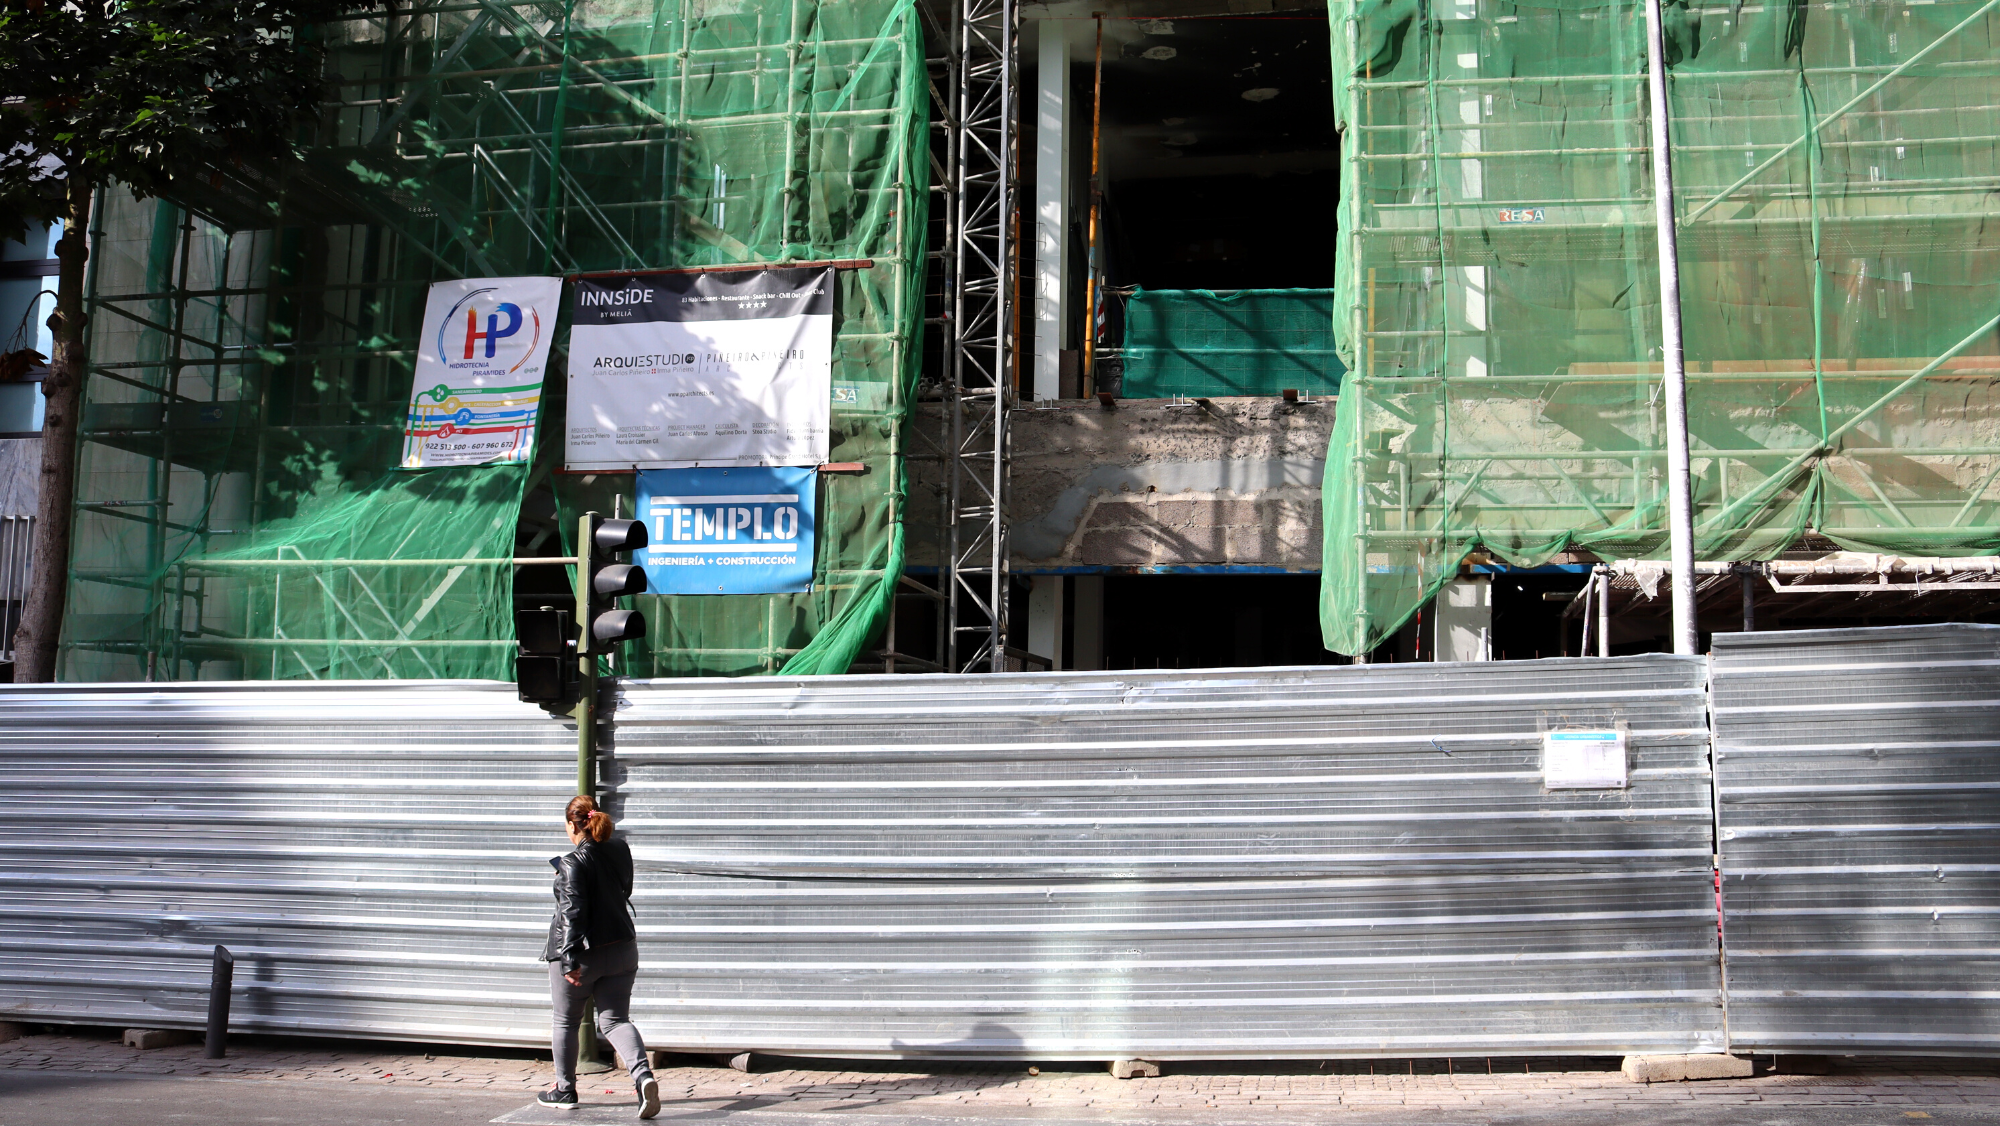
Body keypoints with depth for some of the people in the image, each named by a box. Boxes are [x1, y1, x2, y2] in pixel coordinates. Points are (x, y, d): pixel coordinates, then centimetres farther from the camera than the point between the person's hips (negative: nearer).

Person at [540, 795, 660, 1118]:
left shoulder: (574, 863, -18)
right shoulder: (620, 851, 3)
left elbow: (573, 913, -21)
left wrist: (570, 959, -20)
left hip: (583, 954, -6)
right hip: (622, 949, 6)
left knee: (566, 1022, 14)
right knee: (614, 1019, 7)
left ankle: (564, 1090, 27)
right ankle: (643, 1075, -18)